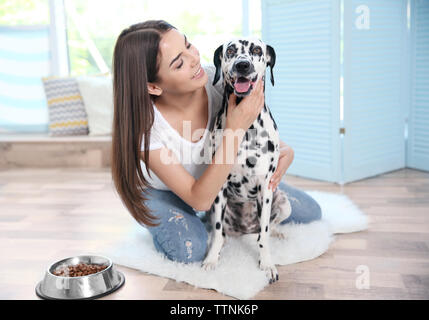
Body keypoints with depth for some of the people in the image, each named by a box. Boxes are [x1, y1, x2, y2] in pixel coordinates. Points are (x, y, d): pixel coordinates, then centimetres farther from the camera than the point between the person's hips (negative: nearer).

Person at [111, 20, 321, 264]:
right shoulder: (144, 127, -37)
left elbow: (259, 126, -6)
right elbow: (200, 200, -37)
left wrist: (283, 149, -30)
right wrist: (235, 129, -46)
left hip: (220, 175, 4)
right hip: (162, 190, -3)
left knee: (309, 213, -1)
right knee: (190, 250, -34)